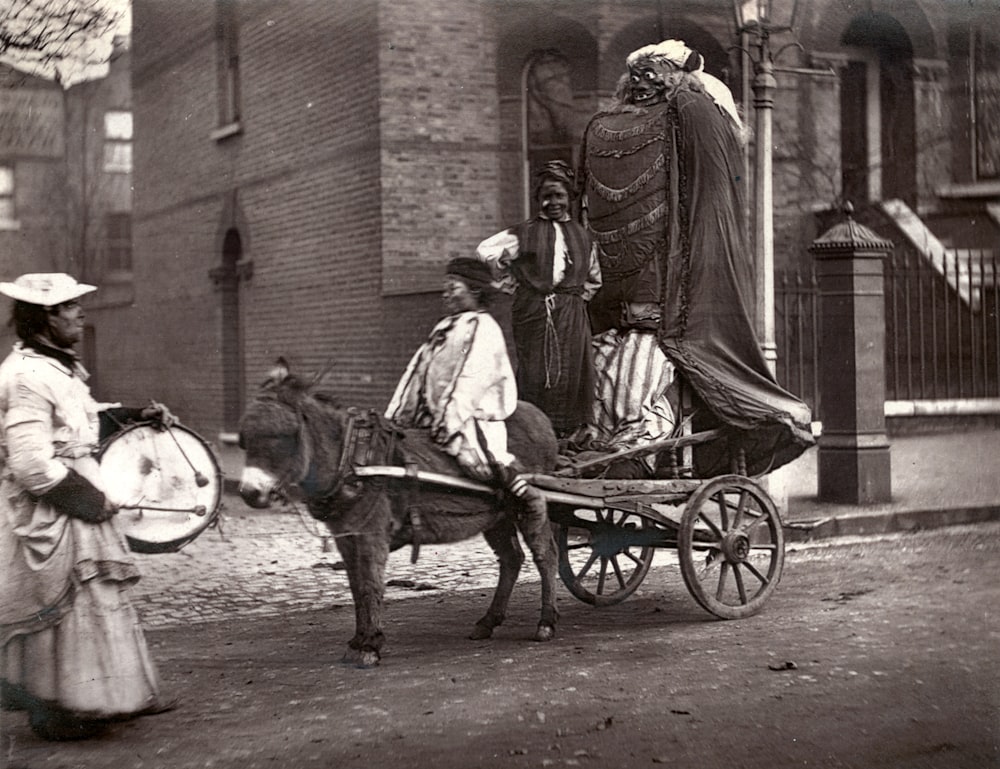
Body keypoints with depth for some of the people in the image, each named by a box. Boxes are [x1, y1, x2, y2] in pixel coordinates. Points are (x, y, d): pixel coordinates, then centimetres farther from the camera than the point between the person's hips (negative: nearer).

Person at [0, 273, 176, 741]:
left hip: (75, 505, 10)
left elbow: (84, 419, 24)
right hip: (49, 515, -10)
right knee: (66, 610, 2)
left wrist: (138, 415, 12)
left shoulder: (57, 367, 9)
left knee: (97, 601, 19)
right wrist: (90, 500, -19)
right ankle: (58, 714, 17)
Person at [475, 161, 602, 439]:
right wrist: (511, 285, 4)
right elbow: (485, 251, 5)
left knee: (571, 376, -1)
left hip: (572, 316, 3)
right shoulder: (524, 233, 5)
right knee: (535, 375, -8)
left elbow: (594, 277, 30)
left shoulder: (582, 236, 16)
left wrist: (580, 296, 14)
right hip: (534, 314, -3)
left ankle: (567, 435, 5)